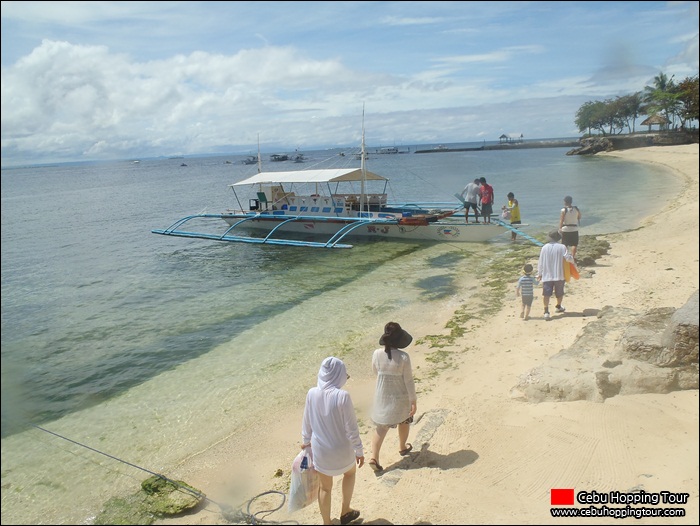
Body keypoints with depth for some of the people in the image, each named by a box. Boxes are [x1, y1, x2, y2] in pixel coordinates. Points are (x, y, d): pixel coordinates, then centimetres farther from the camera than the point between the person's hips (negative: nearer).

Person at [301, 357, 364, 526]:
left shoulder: (312, 393, -13)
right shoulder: (342, 396, -25)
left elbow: (307, 421, 2)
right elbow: (351, 428, -17)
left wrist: (306, 440, 20)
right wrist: (359, 451, -2)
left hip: (320, 449, 2)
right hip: (341, 449, -2)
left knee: (325, 487, 22)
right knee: (350, 472, 31)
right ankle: (345, 512, 41)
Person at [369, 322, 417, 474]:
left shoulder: (377, 354, -15)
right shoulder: (403, 357, -24)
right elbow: (408, 381, -17)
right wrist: (413, 401, -6)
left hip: (382, 396, 2)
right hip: (401, 397, -2)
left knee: (380, 426, 14)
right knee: (404, 421, 25)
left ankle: (374, 457, 3)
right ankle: (402, 448, 45)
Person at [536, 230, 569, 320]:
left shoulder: (544, 247, -2)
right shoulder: (562, 247, -7)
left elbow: (541, 262, 3)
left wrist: (539, 274, 12)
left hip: (547, 275, 0)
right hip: (559, 275, 0)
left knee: (546, 294, -1)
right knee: (559, 293, 20)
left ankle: (546, 312, -12)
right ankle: (559, 306, 40)